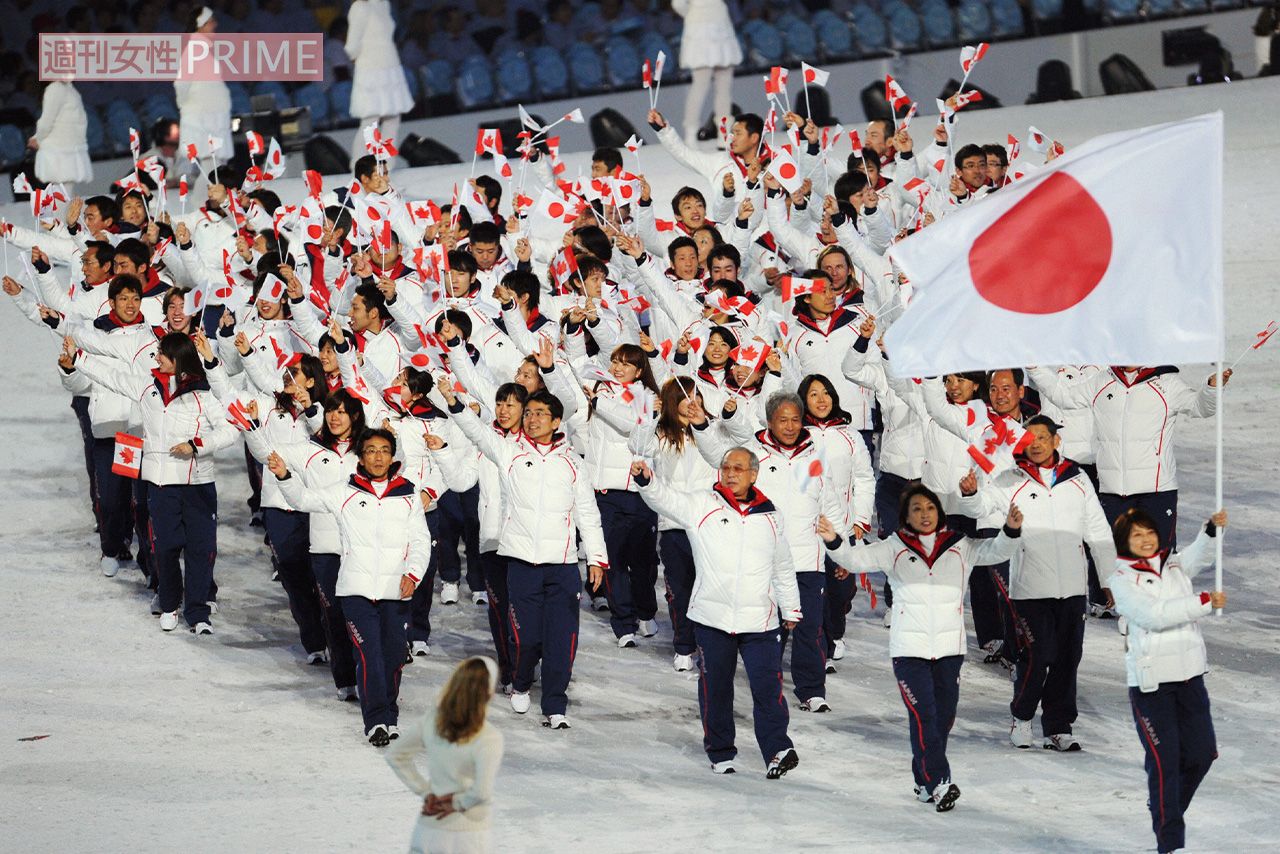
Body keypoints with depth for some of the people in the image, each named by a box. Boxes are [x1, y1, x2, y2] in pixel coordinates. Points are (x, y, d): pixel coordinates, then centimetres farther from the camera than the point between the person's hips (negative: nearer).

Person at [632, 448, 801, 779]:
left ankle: (777, 751, 1)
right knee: (715, 688, 7)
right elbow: (666, 499, -16)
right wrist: (646, 480, -37)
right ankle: (720, 754, 19)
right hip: (712, 618, -1)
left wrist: (791, 609, 25)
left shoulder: (769, 515, 9)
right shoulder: (701, 505, 1)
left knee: (767, 685, -6)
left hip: (760, 620, 1)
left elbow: (783, 568, 19)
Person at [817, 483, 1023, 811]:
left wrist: (1010, 530, -17)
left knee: (943, 716, 7)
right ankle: (938, 784, -11)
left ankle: (924, 781, 21)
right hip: (909, 648, -3)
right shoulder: (895, 548, 3)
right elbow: (858, 559, -5)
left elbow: (995, 551, 3)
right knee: (923, 716, -10)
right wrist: (834, 542, -23)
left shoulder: (959, 546, 8)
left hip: (949, 648, 3)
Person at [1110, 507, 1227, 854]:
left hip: (1189, 674, 5)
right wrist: (1205, 601, -17)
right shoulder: (1122, 581, -4)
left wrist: (1213, 528, -28)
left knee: (1202, 753, 10)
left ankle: (1168, 809, 32)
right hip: (1150, 680, -5)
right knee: (1164, 759, -5)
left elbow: (1200, 554, -8)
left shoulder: (1175, 565, 11)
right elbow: (1154, 615, -17)